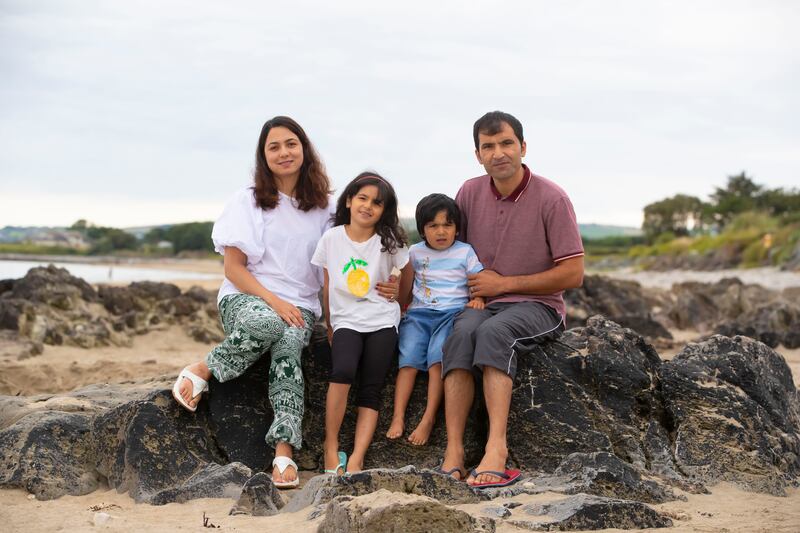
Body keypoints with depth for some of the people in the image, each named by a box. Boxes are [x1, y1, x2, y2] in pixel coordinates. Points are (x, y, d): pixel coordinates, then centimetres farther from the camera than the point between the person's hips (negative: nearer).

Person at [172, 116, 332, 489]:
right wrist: (273, 301, -15)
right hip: (245, 297, -2)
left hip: (300, 306, 2)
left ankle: (284, 453, -39)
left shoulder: (320, 207, 12)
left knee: (288, 349, -34)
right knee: (266, 324, -40)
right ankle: (201, 371, -19)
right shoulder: (248, 201, 3)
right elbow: (233, 267, -2)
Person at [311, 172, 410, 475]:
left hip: (382, 321, 0)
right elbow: (327, 288, 12)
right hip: (346, 321, 0)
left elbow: (407, 276, 17)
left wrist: (398, 291, 2)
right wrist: (329, 326, 12)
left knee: (371, 390, -10)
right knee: (343, 372, -27)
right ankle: (331, 447, -15)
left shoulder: (390, 241, 2)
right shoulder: (331, 239, 4)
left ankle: (356, 460, -15)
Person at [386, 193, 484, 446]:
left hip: (452, 312, -2)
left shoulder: (465, 252, 8)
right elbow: (404, 296, 22)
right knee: (409, 357, -21)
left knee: (437, 356, -27)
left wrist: (477, 300, -14)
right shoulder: (415, 253, 14)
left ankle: (428, 419, -28)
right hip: (419, 313, 2)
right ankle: (398, 417, -25)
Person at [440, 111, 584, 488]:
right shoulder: (469, 192, 6)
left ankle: (496, 447, -43)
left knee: (493, 331, -37)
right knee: (461, 334, -32)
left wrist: (503, 283, -8)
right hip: (481, 304, 3)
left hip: (536, 306, -3)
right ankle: (453, 450, -38)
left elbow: (573, 274, -7)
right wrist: (467, 287, -2)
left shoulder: (552, 199, -7)